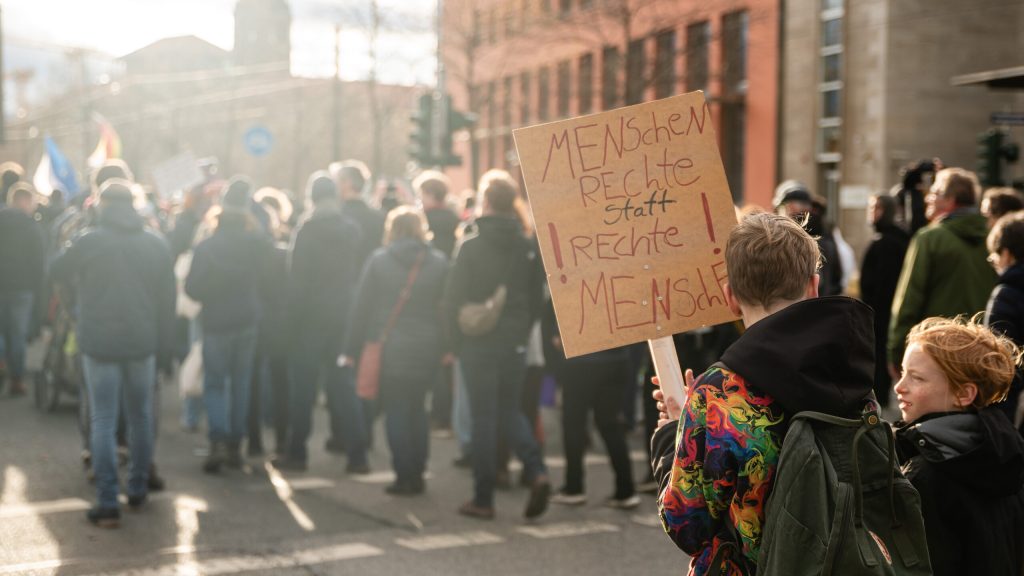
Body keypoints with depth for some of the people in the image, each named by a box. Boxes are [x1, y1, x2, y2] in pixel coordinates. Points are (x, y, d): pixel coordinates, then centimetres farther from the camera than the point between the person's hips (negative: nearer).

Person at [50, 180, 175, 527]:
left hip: (100, 344, -3)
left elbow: (56, 272, 8)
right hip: (142, 344, 3)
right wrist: (165, 353, 9)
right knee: (141, 417, 17)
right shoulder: (156, 244, 3)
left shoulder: (89, 241, -8)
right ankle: (137, 490, 26)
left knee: (103, 421, 1)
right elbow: (167, 302, 4)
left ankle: (107, 503, -2)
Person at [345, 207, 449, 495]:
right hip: (425, 350, 3)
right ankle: (417, 476, 16)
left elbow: (361, 307, -2)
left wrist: (353, 349, 2)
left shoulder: (378, 260, -3)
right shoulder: (439, 262, 2)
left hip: (389, 349, -2)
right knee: (418, 410, 15)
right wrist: (445, 347, 7)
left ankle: (404, 477, 2)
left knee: (395, 412, 4)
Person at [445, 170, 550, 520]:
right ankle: (536, 472, -3)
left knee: (484, 419, 3)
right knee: (510, 412, 18)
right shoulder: (528, 248, 2)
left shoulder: (472, 246, -11)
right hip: (515, 346, 4)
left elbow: (454, 300, -9)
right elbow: (537, 298, 7)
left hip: (479, 346, -4)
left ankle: (483, 500, 7)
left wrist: (457, 342, 2)